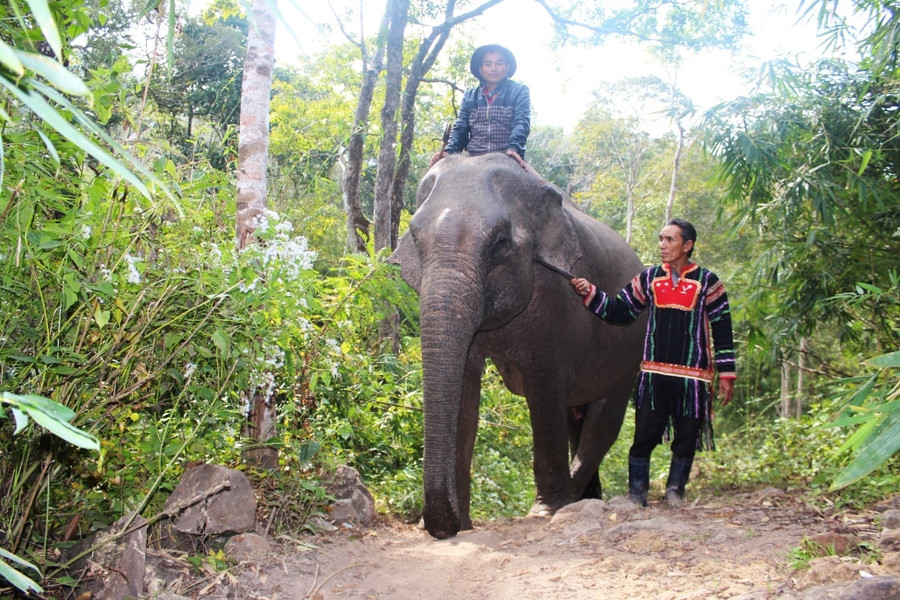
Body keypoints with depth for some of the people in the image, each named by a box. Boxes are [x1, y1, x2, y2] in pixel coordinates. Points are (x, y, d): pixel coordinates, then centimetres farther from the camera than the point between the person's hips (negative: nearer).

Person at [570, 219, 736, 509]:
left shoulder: (706, 281, 2)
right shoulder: (649, 278, 10)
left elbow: (722, 330, 2)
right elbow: (619, 311, 12)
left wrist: (726, 375, -1)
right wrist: (590, 293, -2)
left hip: (693, 376, -1)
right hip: (654, 374, 2)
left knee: (686, 438, 6)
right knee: (644, 435, -1)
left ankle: (675, 492, 21)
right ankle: (636, 495, 10)